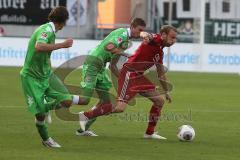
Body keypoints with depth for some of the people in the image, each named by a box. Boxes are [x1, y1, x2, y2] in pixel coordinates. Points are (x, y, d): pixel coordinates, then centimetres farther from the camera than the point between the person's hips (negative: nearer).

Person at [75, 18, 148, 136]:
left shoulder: (126, 41, 18)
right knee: (84, 100, -16)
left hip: (100, 68, 10)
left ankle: (82, 129, 13)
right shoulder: (122, 34, -11)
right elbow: (108, 47, -30)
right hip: (92, 65, -10)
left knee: (105, 102, 7)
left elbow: (112, 66, 21)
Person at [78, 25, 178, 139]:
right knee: (120, 107, -18)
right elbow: (147, 36, -32)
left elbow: (161, 74, 30)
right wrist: (146, 36, -56)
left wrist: (166, 91, 35)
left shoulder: (159, 53, 17)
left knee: (160, 100, 8)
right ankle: (86, 116, -7)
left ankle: (150, 133, 17)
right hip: (129, 74, -10)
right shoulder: (156, 39, -8)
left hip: (139, 76, 10)